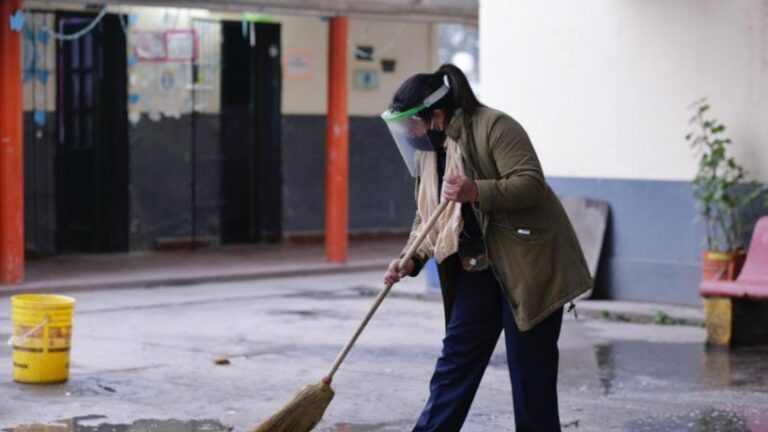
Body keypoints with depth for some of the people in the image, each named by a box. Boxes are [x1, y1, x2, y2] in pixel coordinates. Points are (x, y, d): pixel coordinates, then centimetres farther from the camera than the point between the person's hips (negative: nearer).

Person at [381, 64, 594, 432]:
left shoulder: (495, 127, -16)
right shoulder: (427, 152, 9)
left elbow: (531, 184, -23)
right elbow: (426, 216, 13)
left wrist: (478, 192, -36)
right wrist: (410, 260, -4)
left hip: (527, 263, -7)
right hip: (476, 271, 7)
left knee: (530, 366, -1)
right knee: (456, 360, 5)